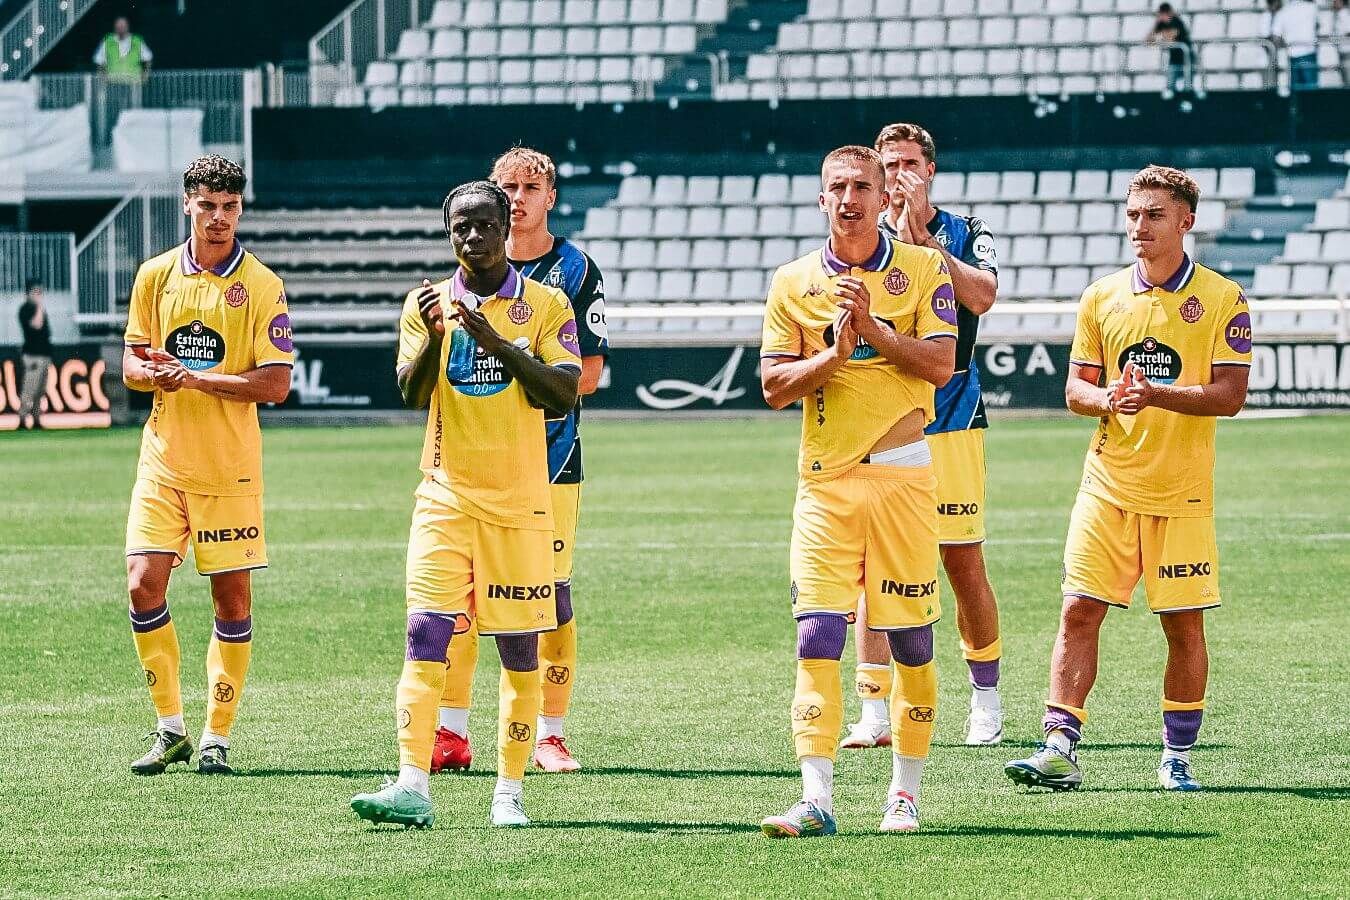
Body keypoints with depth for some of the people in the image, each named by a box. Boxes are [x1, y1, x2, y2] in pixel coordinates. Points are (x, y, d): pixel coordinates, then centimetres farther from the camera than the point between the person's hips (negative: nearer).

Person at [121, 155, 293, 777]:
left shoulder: (262, 286, -4)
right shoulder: (156, 275, 7)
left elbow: (275, 384, -9)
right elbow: (131, 365, 11)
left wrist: (198, 378, -18)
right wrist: (152, 372, -12)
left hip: (230, 467, -2)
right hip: (163, 459, 2)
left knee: (233, 598, 0)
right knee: (143, 583, -9)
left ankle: (216, 737, 11)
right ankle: (170, 729, 5)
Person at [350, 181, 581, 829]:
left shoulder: (546, 306, 3)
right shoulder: (427, 304, 8)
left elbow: (563, 393, -8)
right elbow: (412, 395, -2)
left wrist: (499, 344, -18)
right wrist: (433, 337, -19)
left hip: (519, 500, 0)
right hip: (445, 496, 1)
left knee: (519, 647, 2)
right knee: (425, 633, -12)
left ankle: (510, 791, 10)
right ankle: (412, 787, -18)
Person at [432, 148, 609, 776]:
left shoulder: (576, 271, 1)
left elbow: (587, 373, -2)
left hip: (548, 454, -3)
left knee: (551, 593, -3)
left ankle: (550, 735, 4)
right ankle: (452, 732, 2)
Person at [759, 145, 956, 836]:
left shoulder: (922, 269, 3)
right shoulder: (793, 282, 9)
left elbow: (940, 364, -6)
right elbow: (774, 385, 4)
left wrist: (873, 329, -17)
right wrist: (834, 353, -12)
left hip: (902, 474, -1)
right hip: (825, 480, 1)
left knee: (909, 638, 3)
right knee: (817, 635, -10)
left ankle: (905, 790, 15)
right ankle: (816, 799, -14)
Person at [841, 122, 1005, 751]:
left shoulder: (965, 234, 5)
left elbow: (980, 297, -14)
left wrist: (923, 237, -15)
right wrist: (902, 238, -14)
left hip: (951, 424, -1)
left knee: (964, 566, -1)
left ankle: (986, 701, 13)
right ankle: (874, 715, 0)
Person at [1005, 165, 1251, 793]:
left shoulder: (1222, 299, -2)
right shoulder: (1102, 297, 8)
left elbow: (1230, 394, -8)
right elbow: (1076, 389, 10)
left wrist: (1156, 395, -21)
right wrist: (1108, 399, -12)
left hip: (1182, 493, -2)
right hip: (1107, 485, 2)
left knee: (1184, 625, 2)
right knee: (1079, 612, -6)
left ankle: (1177, 758, 13)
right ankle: (1060, 751, -6)